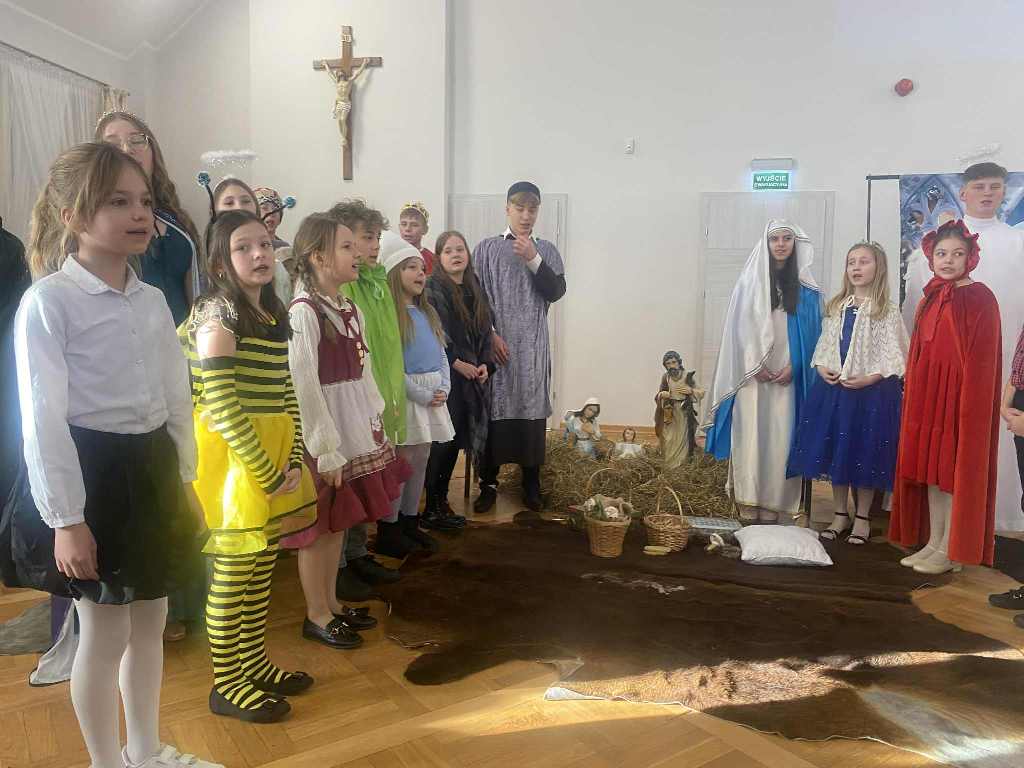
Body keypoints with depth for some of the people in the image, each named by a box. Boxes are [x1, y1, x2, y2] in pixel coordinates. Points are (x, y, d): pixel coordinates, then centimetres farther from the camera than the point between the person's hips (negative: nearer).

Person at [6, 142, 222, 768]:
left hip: (151, 468, 7)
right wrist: (66, 518, -17)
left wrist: (184, 481, 12)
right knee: (105, 632, 7)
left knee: (150, 619, 18)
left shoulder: (152, 299, 7)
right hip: (92, 473, -7)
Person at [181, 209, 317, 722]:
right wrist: (269, 473, -17)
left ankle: (254, 663, 34)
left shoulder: (273, 315, 11)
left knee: (262, 568, 17)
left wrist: (295, 461, -1)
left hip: (275, 457, 8)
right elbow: (221, 407, -20)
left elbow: (286, 394, 10)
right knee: (232, 574, 5)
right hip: (233, 456, -8)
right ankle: (226, 686, 21)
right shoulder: (218, 315, -13)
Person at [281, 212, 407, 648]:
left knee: (340, 520, 16)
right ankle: (316, 616, 21)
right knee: (321, 524, 5)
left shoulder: (349, 309, 9)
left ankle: (331, 602, 32)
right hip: (324, 433, -8)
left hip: (356, 429, 8)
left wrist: (375, 425, 10)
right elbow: (303, 385, -19)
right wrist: (327, 450, -18)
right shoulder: (304, 311, -15)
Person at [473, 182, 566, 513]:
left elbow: (556, 292, -3)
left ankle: (531, 483, 14)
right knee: (494, 411, 1)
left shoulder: (546, 250, 10)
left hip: (533, 348, 1)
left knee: (532, 410, 3)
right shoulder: (487, 247, 4)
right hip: (495, 344, -1)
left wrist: (533, 259, -13)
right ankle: (489, 483, 12)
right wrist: (490, 334, -8)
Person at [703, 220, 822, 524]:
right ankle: (750, 504, 2)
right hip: (753, 372, -1)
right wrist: (754, 365, -8)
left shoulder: (805, 288, 9)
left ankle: (777, 505, 5)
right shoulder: (749, 282, 7)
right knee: (750, 434, -4)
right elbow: (739, 328, 2)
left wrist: (794, 366, -7)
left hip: (787, 374, 1)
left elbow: (811, 332, 7)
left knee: (781, 437, -1)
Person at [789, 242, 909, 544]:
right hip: (833, 387, 5)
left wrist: (869, 378, -19)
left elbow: (893, 354, -8)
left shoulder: (887, 310, -4)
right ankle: (840, 514, 23)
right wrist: (822, 367, -4)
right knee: (834, 449, 8)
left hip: (871, 390, -4)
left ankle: (862, 518, 19)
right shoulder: (836, 307, 11)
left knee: (865, 453, 3)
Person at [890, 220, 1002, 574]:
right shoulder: (931, 298, 12)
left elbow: (982, 359, -13)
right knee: (930, 467, 11)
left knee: (956, 469, 1)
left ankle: (951, 550, 11)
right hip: (928, 394, 7)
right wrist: (914, 391, 10)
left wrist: (970, 403, -18)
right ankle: (933, 542, 21)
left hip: (960, 393, -7)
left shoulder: (979, 297, -8)